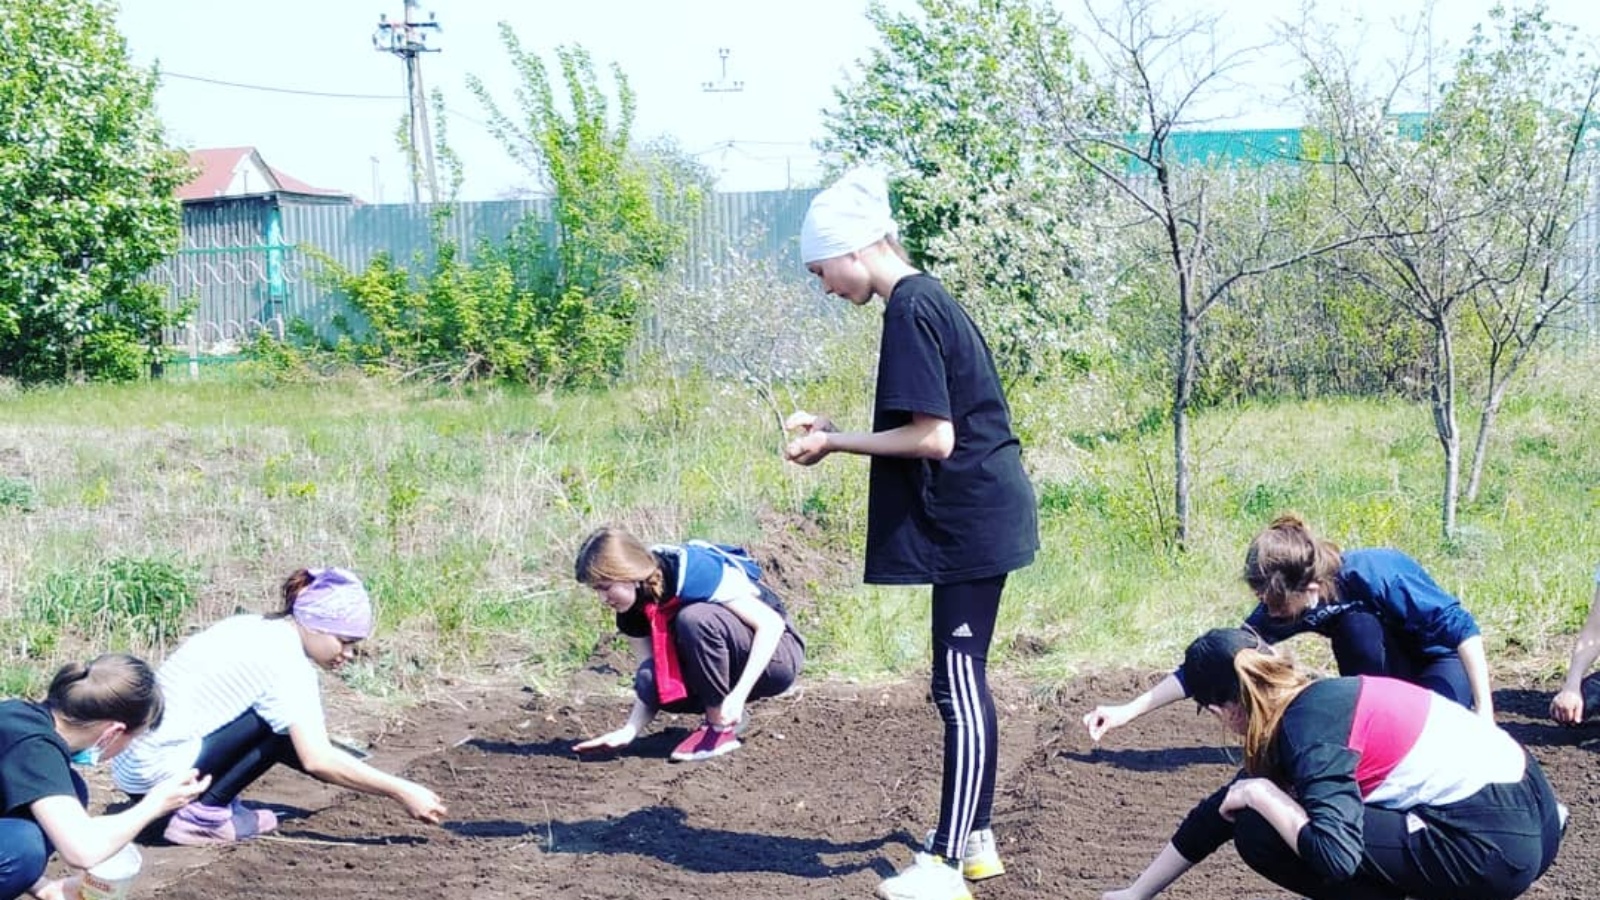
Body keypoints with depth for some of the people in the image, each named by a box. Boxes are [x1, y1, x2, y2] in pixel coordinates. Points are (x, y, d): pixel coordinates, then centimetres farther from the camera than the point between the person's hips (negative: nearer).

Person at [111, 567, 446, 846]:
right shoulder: (283, 659, -17)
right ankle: (203, 814, -10)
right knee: (289, 727, -13)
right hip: (157, 770, -9)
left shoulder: (255, 630, 9)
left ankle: (200, 799, 8)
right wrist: (401, 791, -22)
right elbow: (317, 761, -25)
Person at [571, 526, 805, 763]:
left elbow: (772, 623, -26)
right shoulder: (633, 609, -4)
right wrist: (629, 731, -21)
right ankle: (729, 714, 4)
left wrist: (739, 695, -35)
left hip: (777, 655, -7)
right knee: (649, 679, -20)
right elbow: (650, 685, -3)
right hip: (730, 669, 7)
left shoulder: (694, 572, -26)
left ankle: (722, 727, -17)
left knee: (696, 617, -32)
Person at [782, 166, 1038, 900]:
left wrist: (834, 443, -11)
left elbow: (933, 438, -21)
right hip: (976, 520, 10)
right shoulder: (925, 300, 14)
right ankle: (974, 839, 26)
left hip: (968, 524, -10)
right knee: (963, 681, 16)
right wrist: (834, 433, 10)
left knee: (960, 685, -5)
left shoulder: (909, 310, -16)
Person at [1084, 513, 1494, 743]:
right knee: (1356, 625, -29)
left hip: (1442, 660, -4)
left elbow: (1460, 625, -31)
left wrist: (1484, 710, -36)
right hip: (1390, 672, 4)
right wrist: (1129, 711, -19)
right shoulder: (1283, 606, -18)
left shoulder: (1371, 574, -35)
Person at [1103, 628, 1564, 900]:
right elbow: (1219, 811, 20)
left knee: (1260, 832, -9)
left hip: (1492, 844, -10)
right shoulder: (1314, 703, 13)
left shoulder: (1308, 728, -15)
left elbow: (1335, 855, -28)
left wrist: (1262, 795, -11)